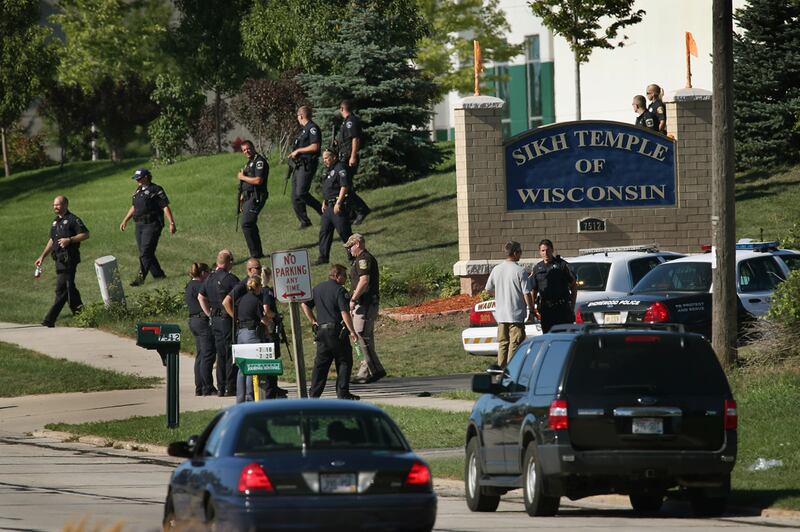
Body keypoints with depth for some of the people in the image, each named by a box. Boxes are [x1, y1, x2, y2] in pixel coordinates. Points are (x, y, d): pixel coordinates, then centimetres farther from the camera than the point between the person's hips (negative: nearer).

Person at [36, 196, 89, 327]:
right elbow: (52, 241, 28)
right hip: (59, 258, 9)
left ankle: (50, 320, -15)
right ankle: (79, 313, 19)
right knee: (69, 288, 11)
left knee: (62, 289, -11)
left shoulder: (72, 220, -5)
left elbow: (85, 234, -10)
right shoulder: (55, 222, 20)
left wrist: (69, 240, -19)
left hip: (69, 258, -9)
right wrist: (42, 256, 23)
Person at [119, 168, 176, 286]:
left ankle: (140, 277, -12)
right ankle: (158, 274, 20)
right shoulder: (138, 191, 16)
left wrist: (171, 223, -14)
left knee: (145, 253, -12)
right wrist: (125, 221, 24)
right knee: (145, 253, 9)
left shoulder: (156, 190, -9)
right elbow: (133, 207, 27)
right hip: (139, 225, 8)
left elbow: (165, 207, -10)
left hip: (152, 225, -8)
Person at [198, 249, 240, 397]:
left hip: (215, 319, 7)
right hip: (228, 319, -7)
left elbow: (201, 297, 19)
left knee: (221, 354, 13)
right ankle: (231, 387, -5)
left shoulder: (210, 278, 10)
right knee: (231, 354, -3)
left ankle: (221, 388, 14)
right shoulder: (230, 279, -13)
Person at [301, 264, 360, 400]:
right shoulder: (339, 290, -11)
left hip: (321, 331, 7)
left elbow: (305, 305, 16)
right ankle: (343, 392, 0)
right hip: (337, 331, -7)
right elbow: (345, 313, -18)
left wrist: (313, 322, 19)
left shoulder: (317, 288, 12)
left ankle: (314, 393, 7)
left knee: (320, 363, 10)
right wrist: (352, 331, -16)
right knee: (344, 362, 3)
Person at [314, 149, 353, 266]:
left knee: (344, 232, -5)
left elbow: (344, 187, -20)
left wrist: (338, 204, -23)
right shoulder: (329, 171, 18)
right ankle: (323, 257, 12)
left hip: (339, 206, -10)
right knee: (324, 231, 8)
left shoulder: (340, 169, -12)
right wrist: (324, 203, 19)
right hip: (329, 207, 10)